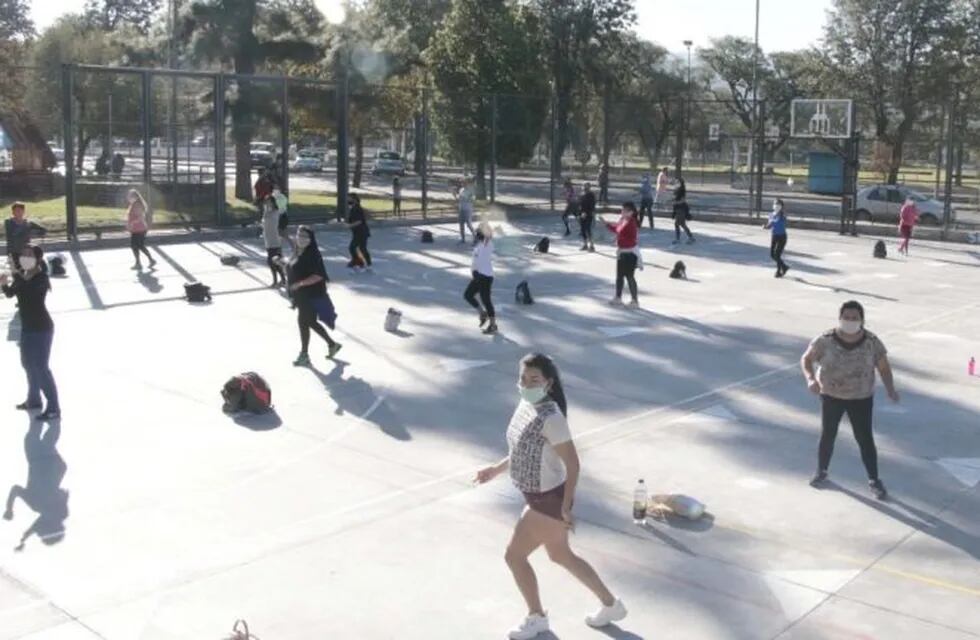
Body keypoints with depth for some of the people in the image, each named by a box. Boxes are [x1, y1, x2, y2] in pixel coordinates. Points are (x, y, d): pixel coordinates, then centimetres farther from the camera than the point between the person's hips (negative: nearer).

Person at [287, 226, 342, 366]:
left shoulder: (313, 255, -19)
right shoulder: (298, 253, 8)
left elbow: (318, 276, -25)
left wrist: (300, 283, -26)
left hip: (311, 295, -9)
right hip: (301, 295, 9)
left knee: (303, 322, 0)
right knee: (311, 322, 17)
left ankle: (304, 355, 13)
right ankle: (332, 344, 32)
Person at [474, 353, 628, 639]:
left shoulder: (551, 418, -27)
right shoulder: (526, 405, 0)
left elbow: (573, 464, -24)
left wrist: (565, 507, -23)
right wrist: (496, 470, 14)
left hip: (549, 500, -9)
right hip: (540, 496, 9)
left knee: (514, 555, 4)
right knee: (560, 555, 22)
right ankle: (611, 605, 39)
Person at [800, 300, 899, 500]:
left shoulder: (872, 342, -12)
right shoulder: (825, 340, -15)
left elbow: (884, 368, -4)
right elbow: (806, 359, -5)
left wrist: (891, 390, -20)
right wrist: (810, 379, -23)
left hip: (861, 399, 0)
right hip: (831, 396, 0)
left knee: (865, 439, 2)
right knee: (827, 435, 12)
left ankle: (874, 481, 16)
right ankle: (821, 471, 33)